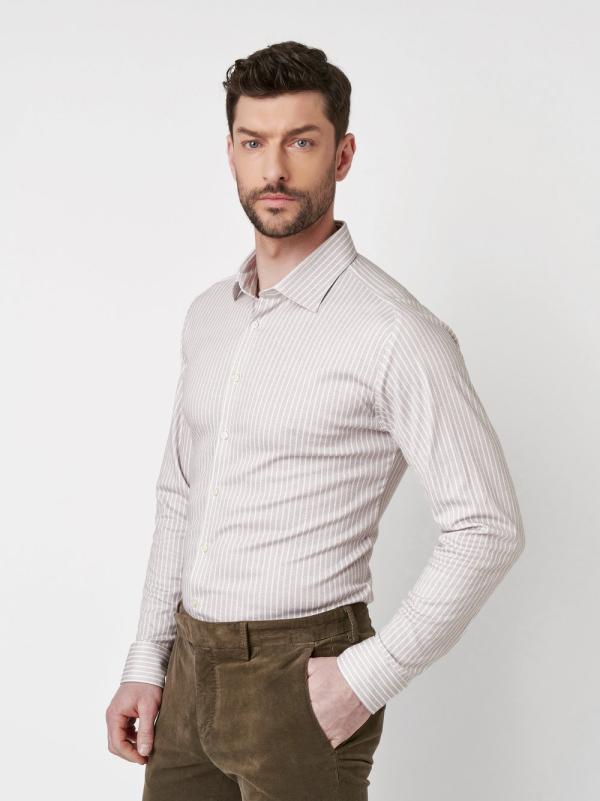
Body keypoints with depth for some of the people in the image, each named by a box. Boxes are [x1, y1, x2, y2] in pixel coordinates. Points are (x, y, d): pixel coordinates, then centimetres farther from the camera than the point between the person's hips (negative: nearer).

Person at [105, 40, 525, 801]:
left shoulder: (394, 333, -15)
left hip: (299, 681, -6)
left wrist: (369, 677, -15)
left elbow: (489, 527, -15)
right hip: (191, 671, 6)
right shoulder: (207, 315, 8)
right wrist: (146, 662, 9)